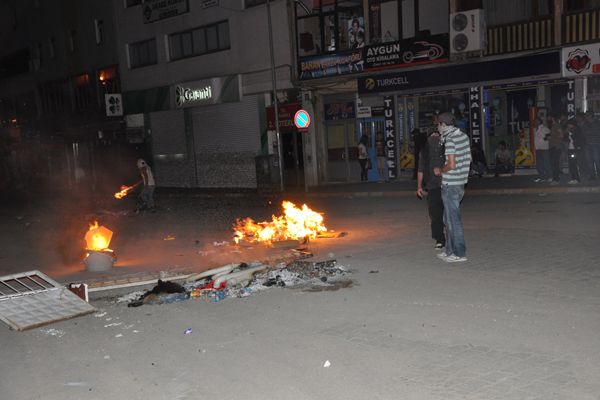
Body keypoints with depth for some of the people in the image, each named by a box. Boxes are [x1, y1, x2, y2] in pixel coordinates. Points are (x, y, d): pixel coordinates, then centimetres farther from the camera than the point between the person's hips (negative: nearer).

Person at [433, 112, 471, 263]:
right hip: (460, 182, 9)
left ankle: (459, 253, 4)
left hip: (450, 185, -9)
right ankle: (450, 250, 24)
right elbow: (468, 159, 17)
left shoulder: (450, 139, -16)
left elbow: (452, 164, -23)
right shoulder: (463, 136, 11)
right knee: (449, 218, 17)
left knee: (453, 219, -2)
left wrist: (440, 170, -5)